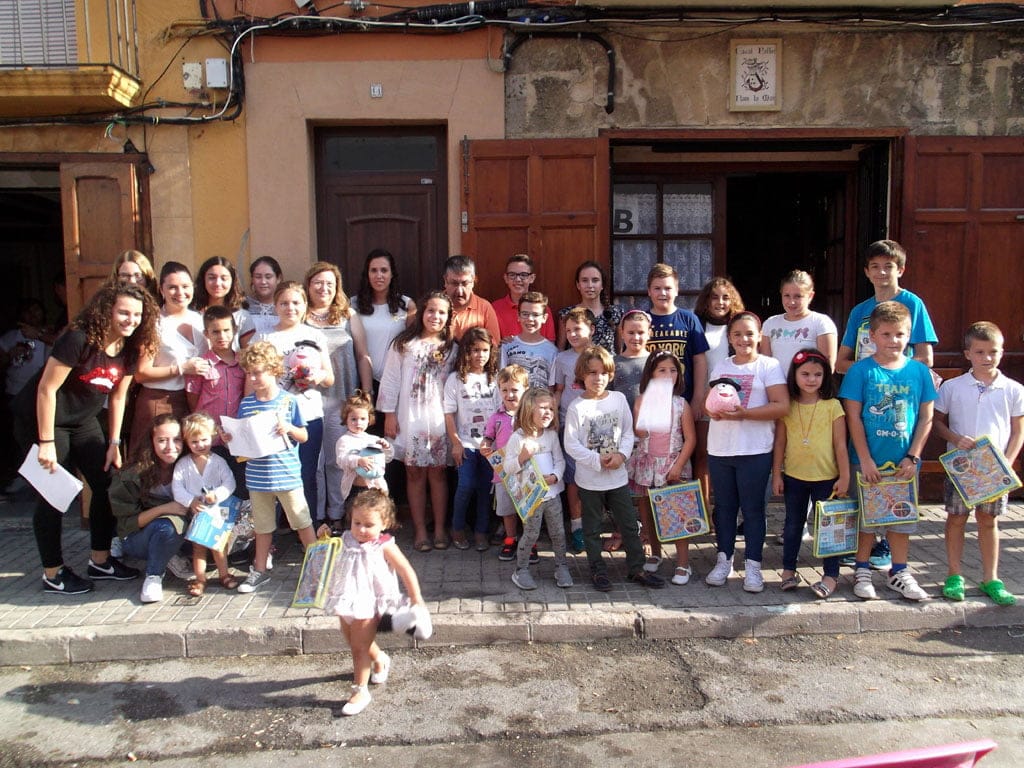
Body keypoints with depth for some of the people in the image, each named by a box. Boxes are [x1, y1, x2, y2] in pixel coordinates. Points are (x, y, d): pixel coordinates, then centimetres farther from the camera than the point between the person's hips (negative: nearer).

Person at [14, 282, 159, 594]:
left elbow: (118, 396, 4)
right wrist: (46, 442, -22)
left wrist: (114, 443, 2)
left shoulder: (129, 349, -4)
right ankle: (53, 574, 12)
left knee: (107, 485, 6)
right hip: (40, 420, -7)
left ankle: (100, 561, 21)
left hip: (83, 421, 7)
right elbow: (46, 389, -23)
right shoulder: (79, 339, -25)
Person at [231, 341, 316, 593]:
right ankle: (260, 570, 29)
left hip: (287, 474, -3)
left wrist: (288, 428, -21)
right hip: (257, 475, 4)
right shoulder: (246, 403, 3)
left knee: (301, 520, 4)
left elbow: (304, 436, -2)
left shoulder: (288, 401, -7)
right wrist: (230, 438, -11)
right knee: (263, 525, 16)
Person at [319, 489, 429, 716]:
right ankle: (380, 659, 49)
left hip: (368, 605, -6)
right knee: (355, 644, 22)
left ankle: (360, 691, 12)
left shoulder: (384, 546, -14)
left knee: (360, 648, -1)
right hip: (345, 603, 7)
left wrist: (416, 600, -11)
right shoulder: (346, 540, 1)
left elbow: (407, 572, -11)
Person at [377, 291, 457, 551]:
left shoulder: (451, 348, 6)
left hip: (439, 419, 1)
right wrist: (389, 414, -3)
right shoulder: (403, 344, 2)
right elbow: (390, 380, 1)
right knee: (415, 474, 5)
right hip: (409, 419, -1)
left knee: (437, 472, 5)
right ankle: (420, 531, 14)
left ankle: (439, 529, 15)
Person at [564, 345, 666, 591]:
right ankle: (598, 570, 26)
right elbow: (571, 444, -13)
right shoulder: (577, 407, -12)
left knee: (630, 525, 11)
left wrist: (621, 454, -12)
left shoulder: (619, 399, -1)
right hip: (589, 479, -3)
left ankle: (636, 568, 25)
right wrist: (597, 460, -17)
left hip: (618, 476, 3)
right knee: (592, 528, 11)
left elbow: (628, 432, 4)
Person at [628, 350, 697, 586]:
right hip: (646, 463, 2)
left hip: (672, 464, -2)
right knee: (647, 512, 12)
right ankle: (655, 554, 31)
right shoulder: (642, 400, 0)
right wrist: (645, 407, -18)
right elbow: (637, 432, -6)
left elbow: (690, 439, -4)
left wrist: (678, 466, -11)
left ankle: (683, 564, 4)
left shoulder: (681, 404, -3)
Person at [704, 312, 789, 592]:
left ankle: (753, 565, 13)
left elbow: (782, 406, -12)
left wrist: (744, 413, -20)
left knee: (752, 508, 3)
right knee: (723, 506, 12)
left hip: (755, 452, -4)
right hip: (719, 450, 4)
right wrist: (713, 409, -7)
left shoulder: (769, 366, -3)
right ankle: (724, 559, 23)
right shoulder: (720, 367, 12)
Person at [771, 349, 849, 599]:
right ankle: (788, 570, 25)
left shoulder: (833, 406, -6)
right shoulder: (787, 407, -1)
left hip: (826, 477, -2)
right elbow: (780, 443, 2)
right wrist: (776, 475, 1)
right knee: (793, 524, 14)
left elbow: (840, 444, -5)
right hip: (793, 477, 2)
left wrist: (844, 477, -6)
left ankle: (831, 575, 17)